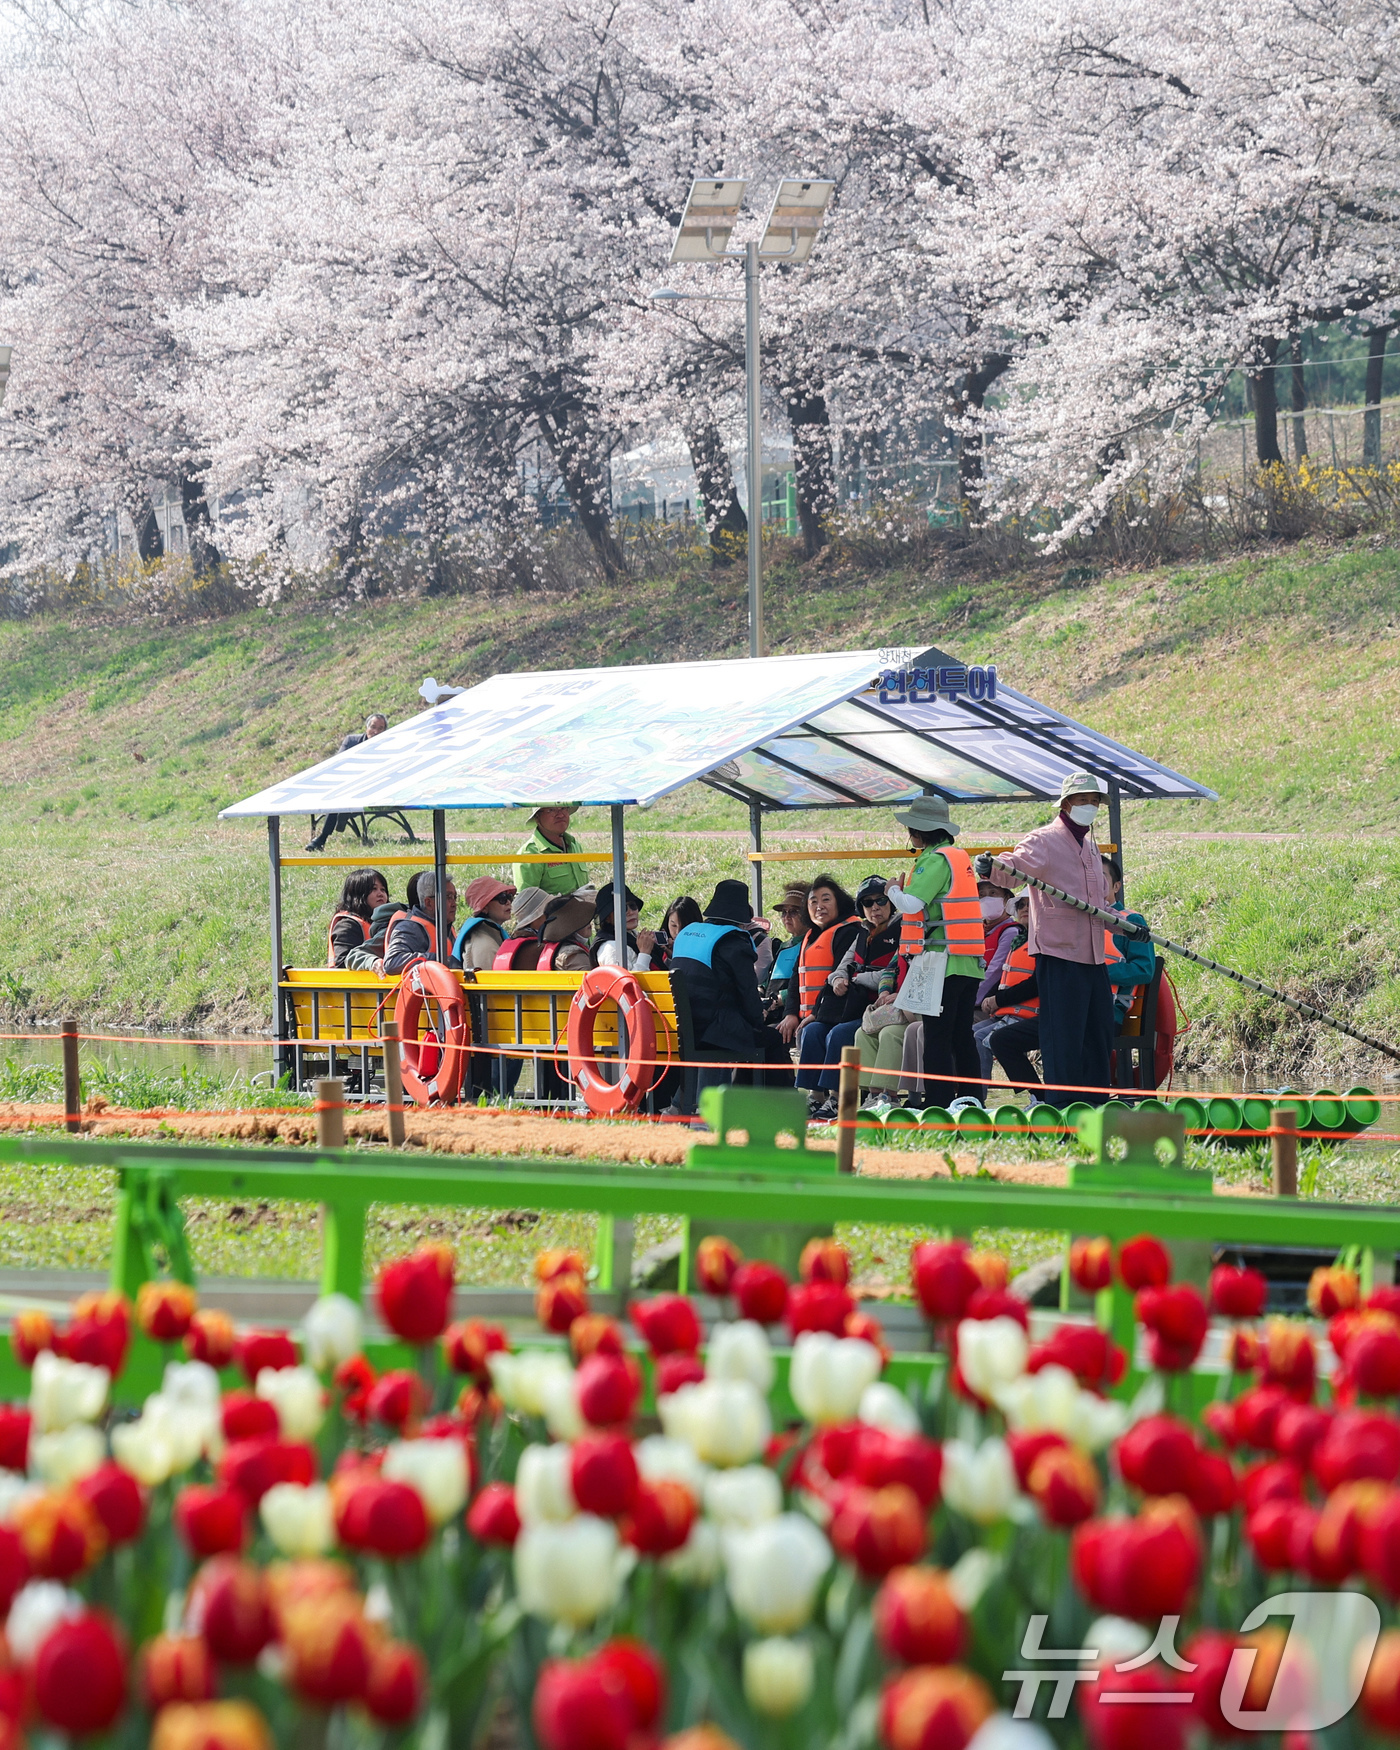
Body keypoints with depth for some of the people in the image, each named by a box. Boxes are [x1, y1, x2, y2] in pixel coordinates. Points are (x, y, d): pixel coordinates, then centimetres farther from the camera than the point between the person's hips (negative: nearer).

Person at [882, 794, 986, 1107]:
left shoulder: (936, 860, -12)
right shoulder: (960, 856, 16)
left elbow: (910, 904, -20)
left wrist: (894, 890, 0)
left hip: (943, 961, -9)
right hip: (969, 963, 9)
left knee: (937, 1038, -6)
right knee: (962, 1037, 12)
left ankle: (938, 1107, -8)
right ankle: (972, 1102, 13)